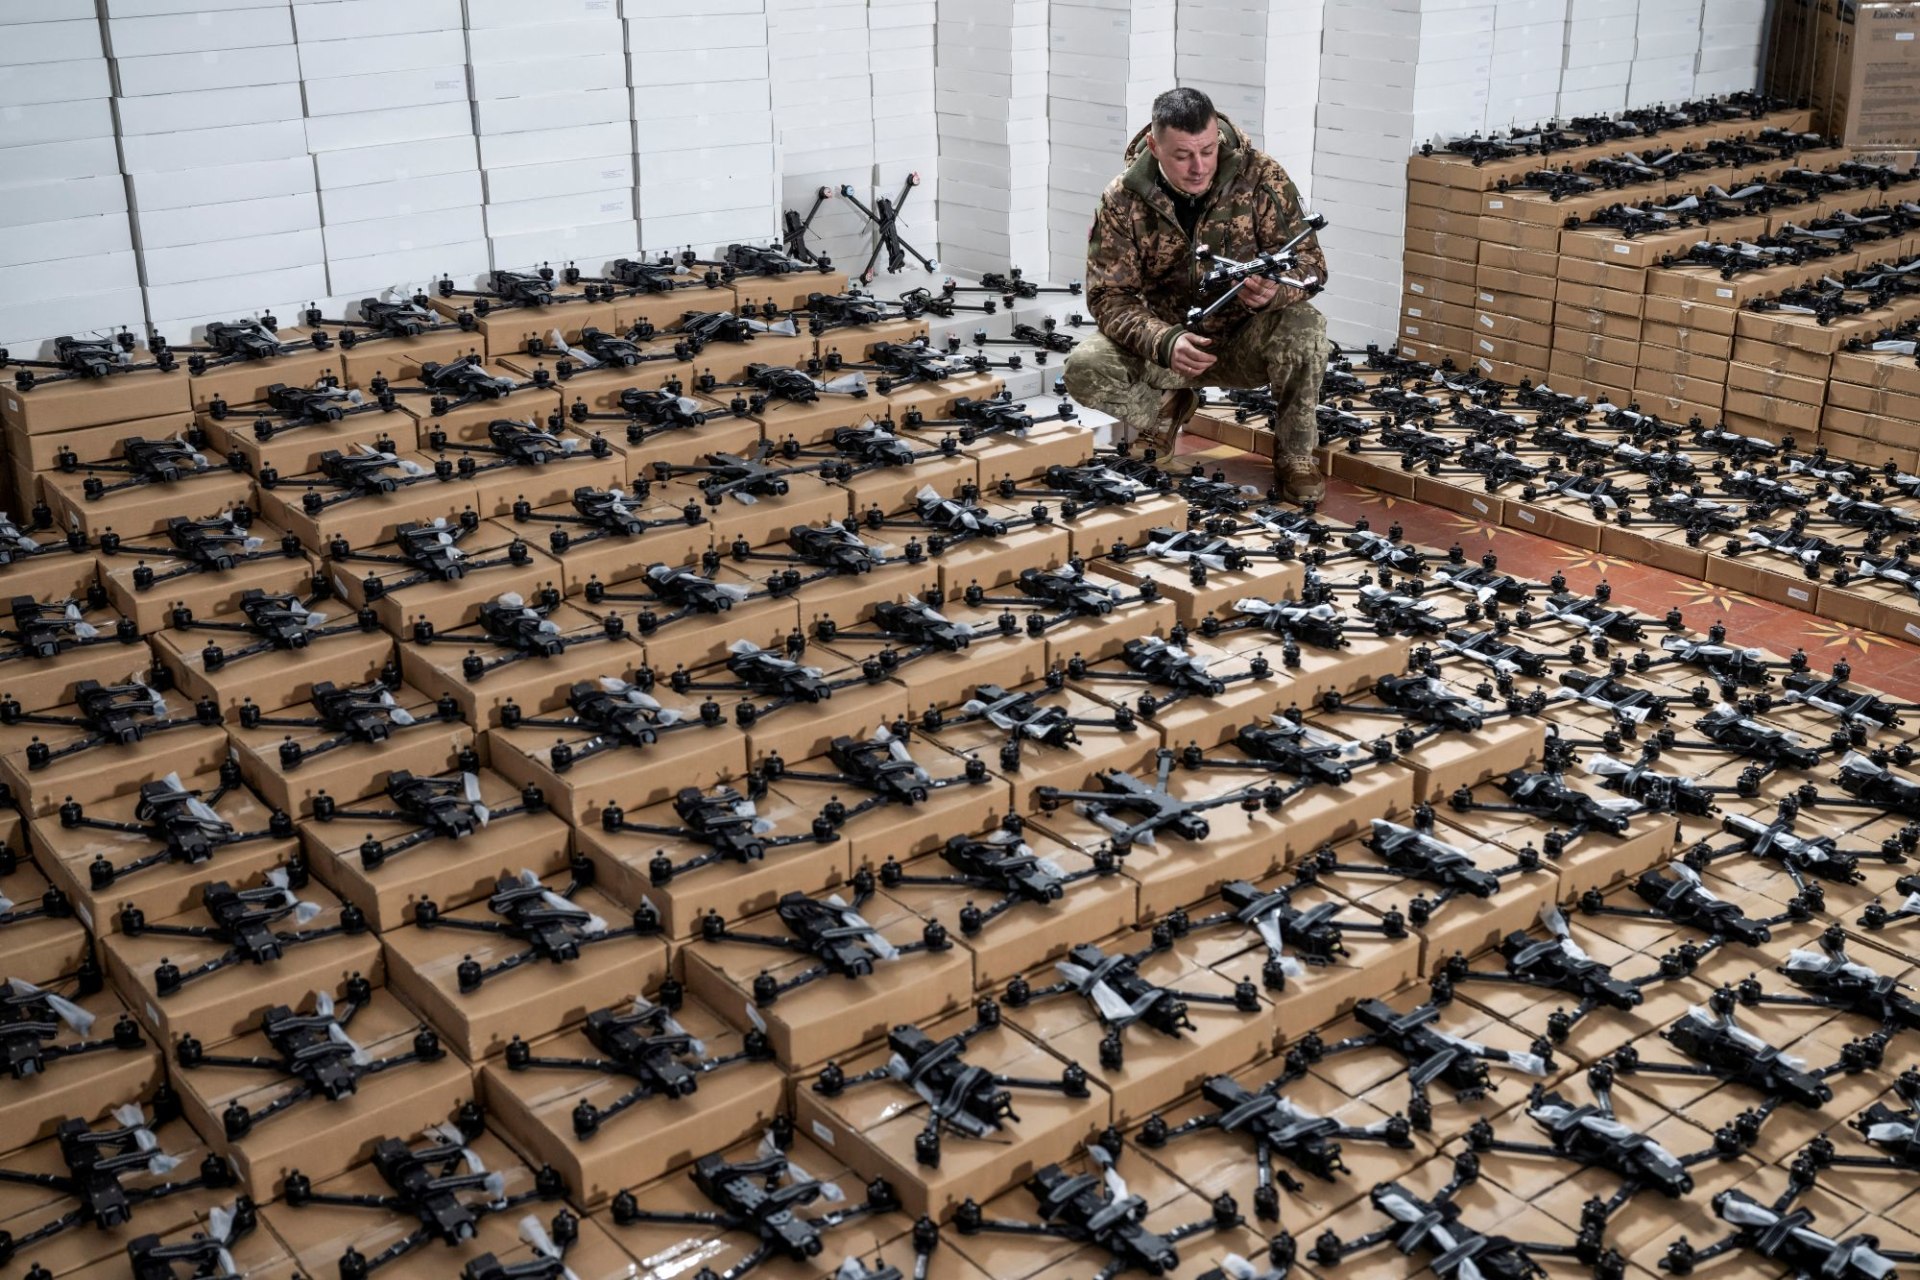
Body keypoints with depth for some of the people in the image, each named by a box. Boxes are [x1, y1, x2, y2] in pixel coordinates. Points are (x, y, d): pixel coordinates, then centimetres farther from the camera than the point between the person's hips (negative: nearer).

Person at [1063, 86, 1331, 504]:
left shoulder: (1261, 177, -14)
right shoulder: (1122, 199, -13)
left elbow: (1310, 262, -12)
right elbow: (1109, 295, -15)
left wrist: (1274, 290, -38)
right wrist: (1165, 341, -35)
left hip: (1244, 341, 0)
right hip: (1165, 343, 1)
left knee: (1304, 325, -32)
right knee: (1084, 367, -25)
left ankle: (1296, 457, -10)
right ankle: (1162, 411, 8)